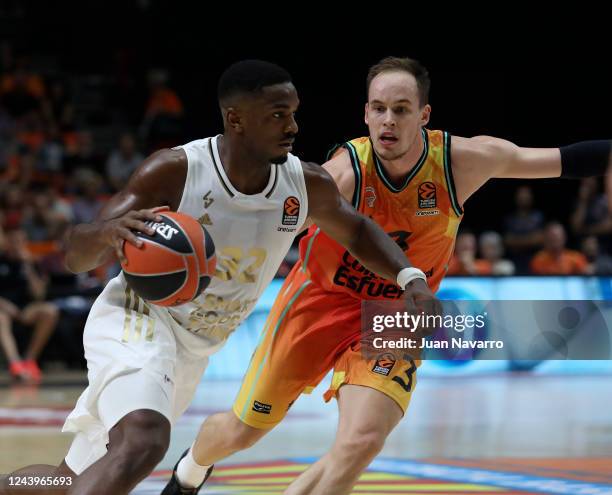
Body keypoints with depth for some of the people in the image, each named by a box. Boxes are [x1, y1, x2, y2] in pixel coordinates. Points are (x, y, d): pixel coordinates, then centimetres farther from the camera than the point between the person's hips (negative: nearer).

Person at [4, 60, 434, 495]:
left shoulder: (308, 186, -7)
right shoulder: (175, 171, -21)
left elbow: (356, 230, 16)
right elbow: (77, 256, -19)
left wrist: (409, 276, -3)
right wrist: (107, 232, -43)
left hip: (193, 351, 6)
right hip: (136, 319, -6)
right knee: (143, 442, -35)